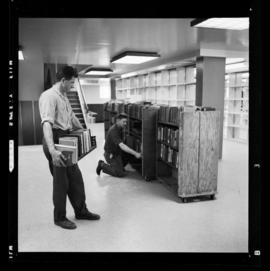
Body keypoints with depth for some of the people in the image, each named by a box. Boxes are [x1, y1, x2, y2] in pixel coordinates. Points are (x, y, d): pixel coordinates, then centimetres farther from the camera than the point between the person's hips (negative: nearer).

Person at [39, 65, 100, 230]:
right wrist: (52, 150, -41)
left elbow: (72, 117, 27)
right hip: (55, 140, -9)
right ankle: (59, 218, 21)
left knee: (76, 177, 15)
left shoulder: (64, 96, 14)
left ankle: (81, 211, 30)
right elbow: (47, 123, -31)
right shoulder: (49, 96, -17)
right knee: (61, 181, 2)